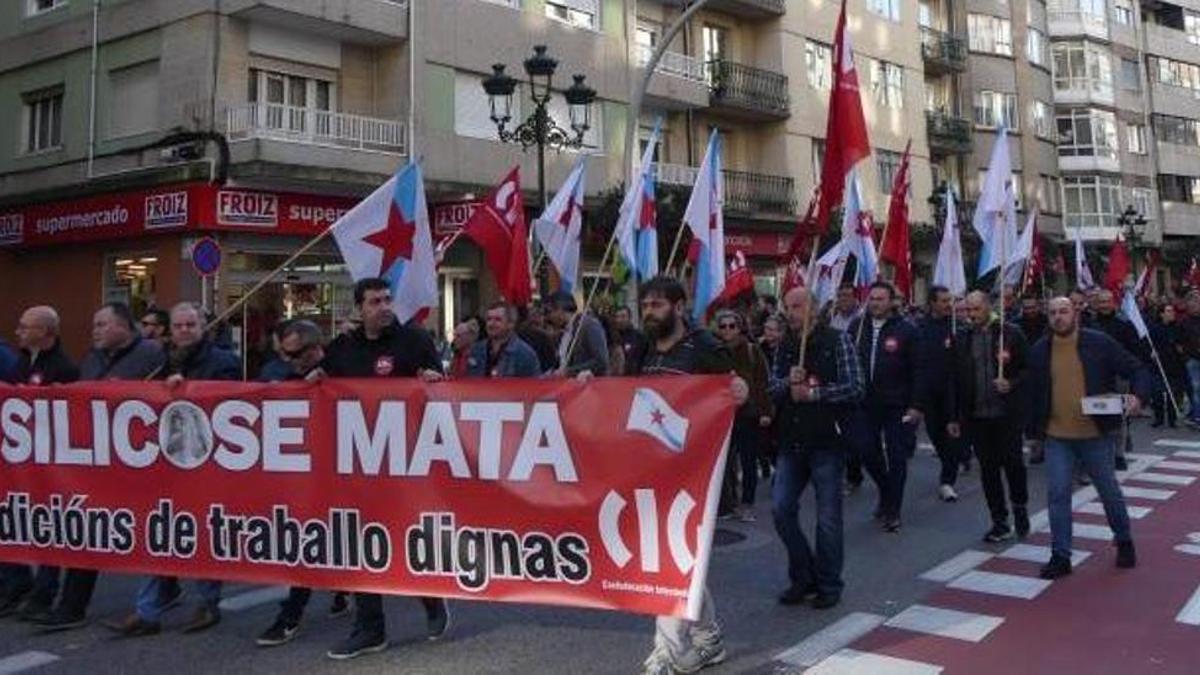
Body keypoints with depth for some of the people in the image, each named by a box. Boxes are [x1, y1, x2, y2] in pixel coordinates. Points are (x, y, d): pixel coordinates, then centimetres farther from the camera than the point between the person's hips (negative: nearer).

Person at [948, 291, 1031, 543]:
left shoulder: (1011, 333, -2)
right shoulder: (962, 340, 8)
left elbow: (1028, 369, 0)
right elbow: (955, 380, 10)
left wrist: (1012, 383, -20)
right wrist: (954, 417, 8)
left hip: (1007, 413, -3)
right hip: (976, 416, 3)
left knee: (1012, 463, 2)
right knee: (988, 468, 7)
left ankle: (1020, 507, 29)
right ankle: (1000, 522, 17)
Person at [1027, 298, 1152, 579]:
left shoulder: (1100, 343, -5)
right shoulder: (1039, 351, 2)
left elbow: (1138, 370, -2)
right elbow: (1034, 393, 10)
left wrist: (1138, 395, -21)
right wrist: (1035, 428, 7)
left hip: (1094, 433, -1)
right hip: (1056, 436, 1)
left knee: (1110, 491, 14)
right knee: (1057, 494, -2)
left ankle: (1124, 541, 37)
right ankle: (1060, 556, 7)